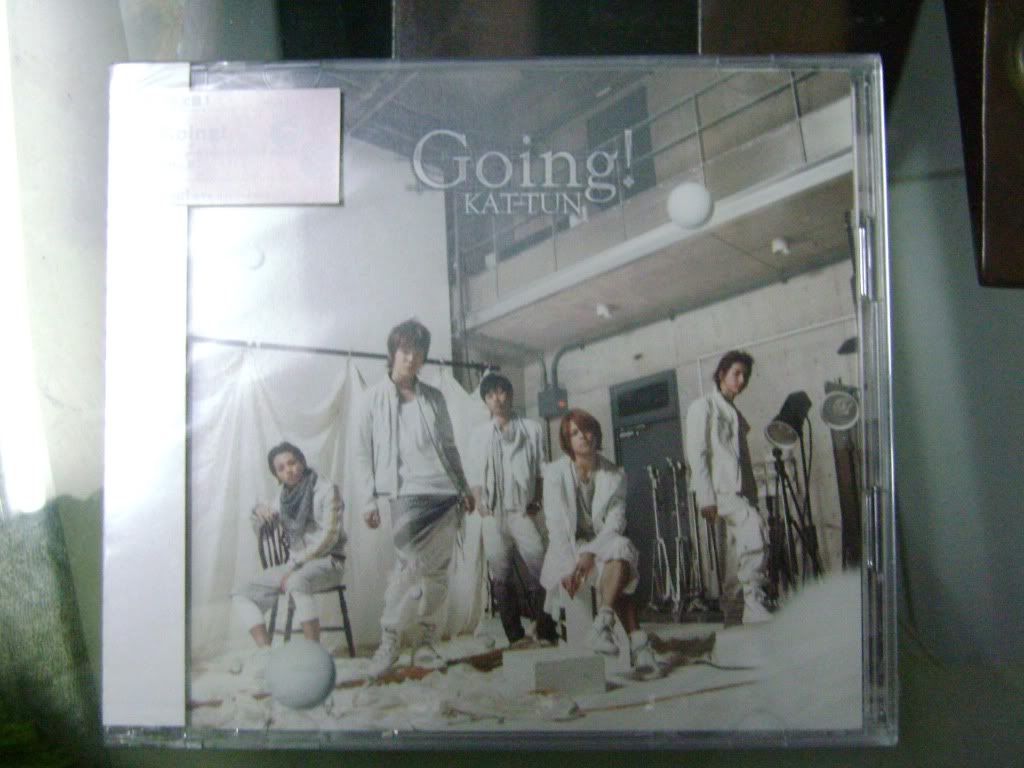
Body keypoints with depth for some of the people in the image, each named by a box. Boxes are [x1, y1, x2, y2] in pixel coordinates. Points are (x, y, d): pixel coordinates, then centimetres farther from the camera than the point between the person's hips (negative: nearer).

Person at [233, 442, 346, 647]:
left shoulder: (326, 489, -6)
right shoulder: (285, 497, 11)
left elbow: (328, 537, -14)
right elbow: (261, 531, 21)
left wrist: (295, 566, -16)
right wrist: (259, 511, -2)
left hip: (326, 562, -7)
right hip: (294, 565, 7)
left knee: (296, 582, -38)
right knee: (242, 595, -7)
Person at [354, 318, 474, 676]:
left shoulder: (434, 397, 13)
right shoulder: (375, 398, 4)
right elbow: (363, 452, 3)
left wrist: (465, 487, 13)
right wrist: (367, 500, -4)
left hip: (446, 493, 4)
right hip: (408, 494, -4)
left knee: (437, 570, 4)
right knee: (409, 565, -16)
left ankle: (428, 642, 14)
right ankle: (389, 639, -1)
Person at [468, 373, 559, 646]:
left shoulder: (532, 429, 5)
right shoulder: (479, 434, 10)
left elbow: (542, 470, 5)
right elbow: (475, 475, 10)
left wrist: (536, 502, -4)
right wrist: (480, 504, -3)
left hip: (523, 511, -2)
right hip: (493, 514, 2)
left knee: (539, 571, -8)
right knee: (501, 577, 2)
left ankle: (547, 633, 0)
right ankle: (515, 637, 9)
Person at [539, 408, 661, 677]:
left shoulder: (615, 476, 3)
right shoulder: (555, 472, -1)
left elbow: (615, 523, -7)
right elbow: (556, 524, -9)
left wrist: (590, 553, -24)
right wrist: (569, 564, -22)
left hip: (602, 546, 2)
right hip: (567, 551, -1)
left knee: (622, 548, -34)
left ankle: (603, 623, -38)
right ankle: (637, 642, -22)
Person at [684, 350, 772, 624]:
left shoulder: (735, 414, 23)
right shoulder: (703, 407, 1)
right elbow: (696, 453, -8)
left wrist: (753, 495, 13)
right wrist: (705, 497, -16)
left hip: (740, 490, 8)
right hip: (719, 489, -8)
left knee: (747, 548, 4)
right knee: (756, 529, -25)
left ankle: (751, 610, 10)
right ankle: (755, 605, -22)